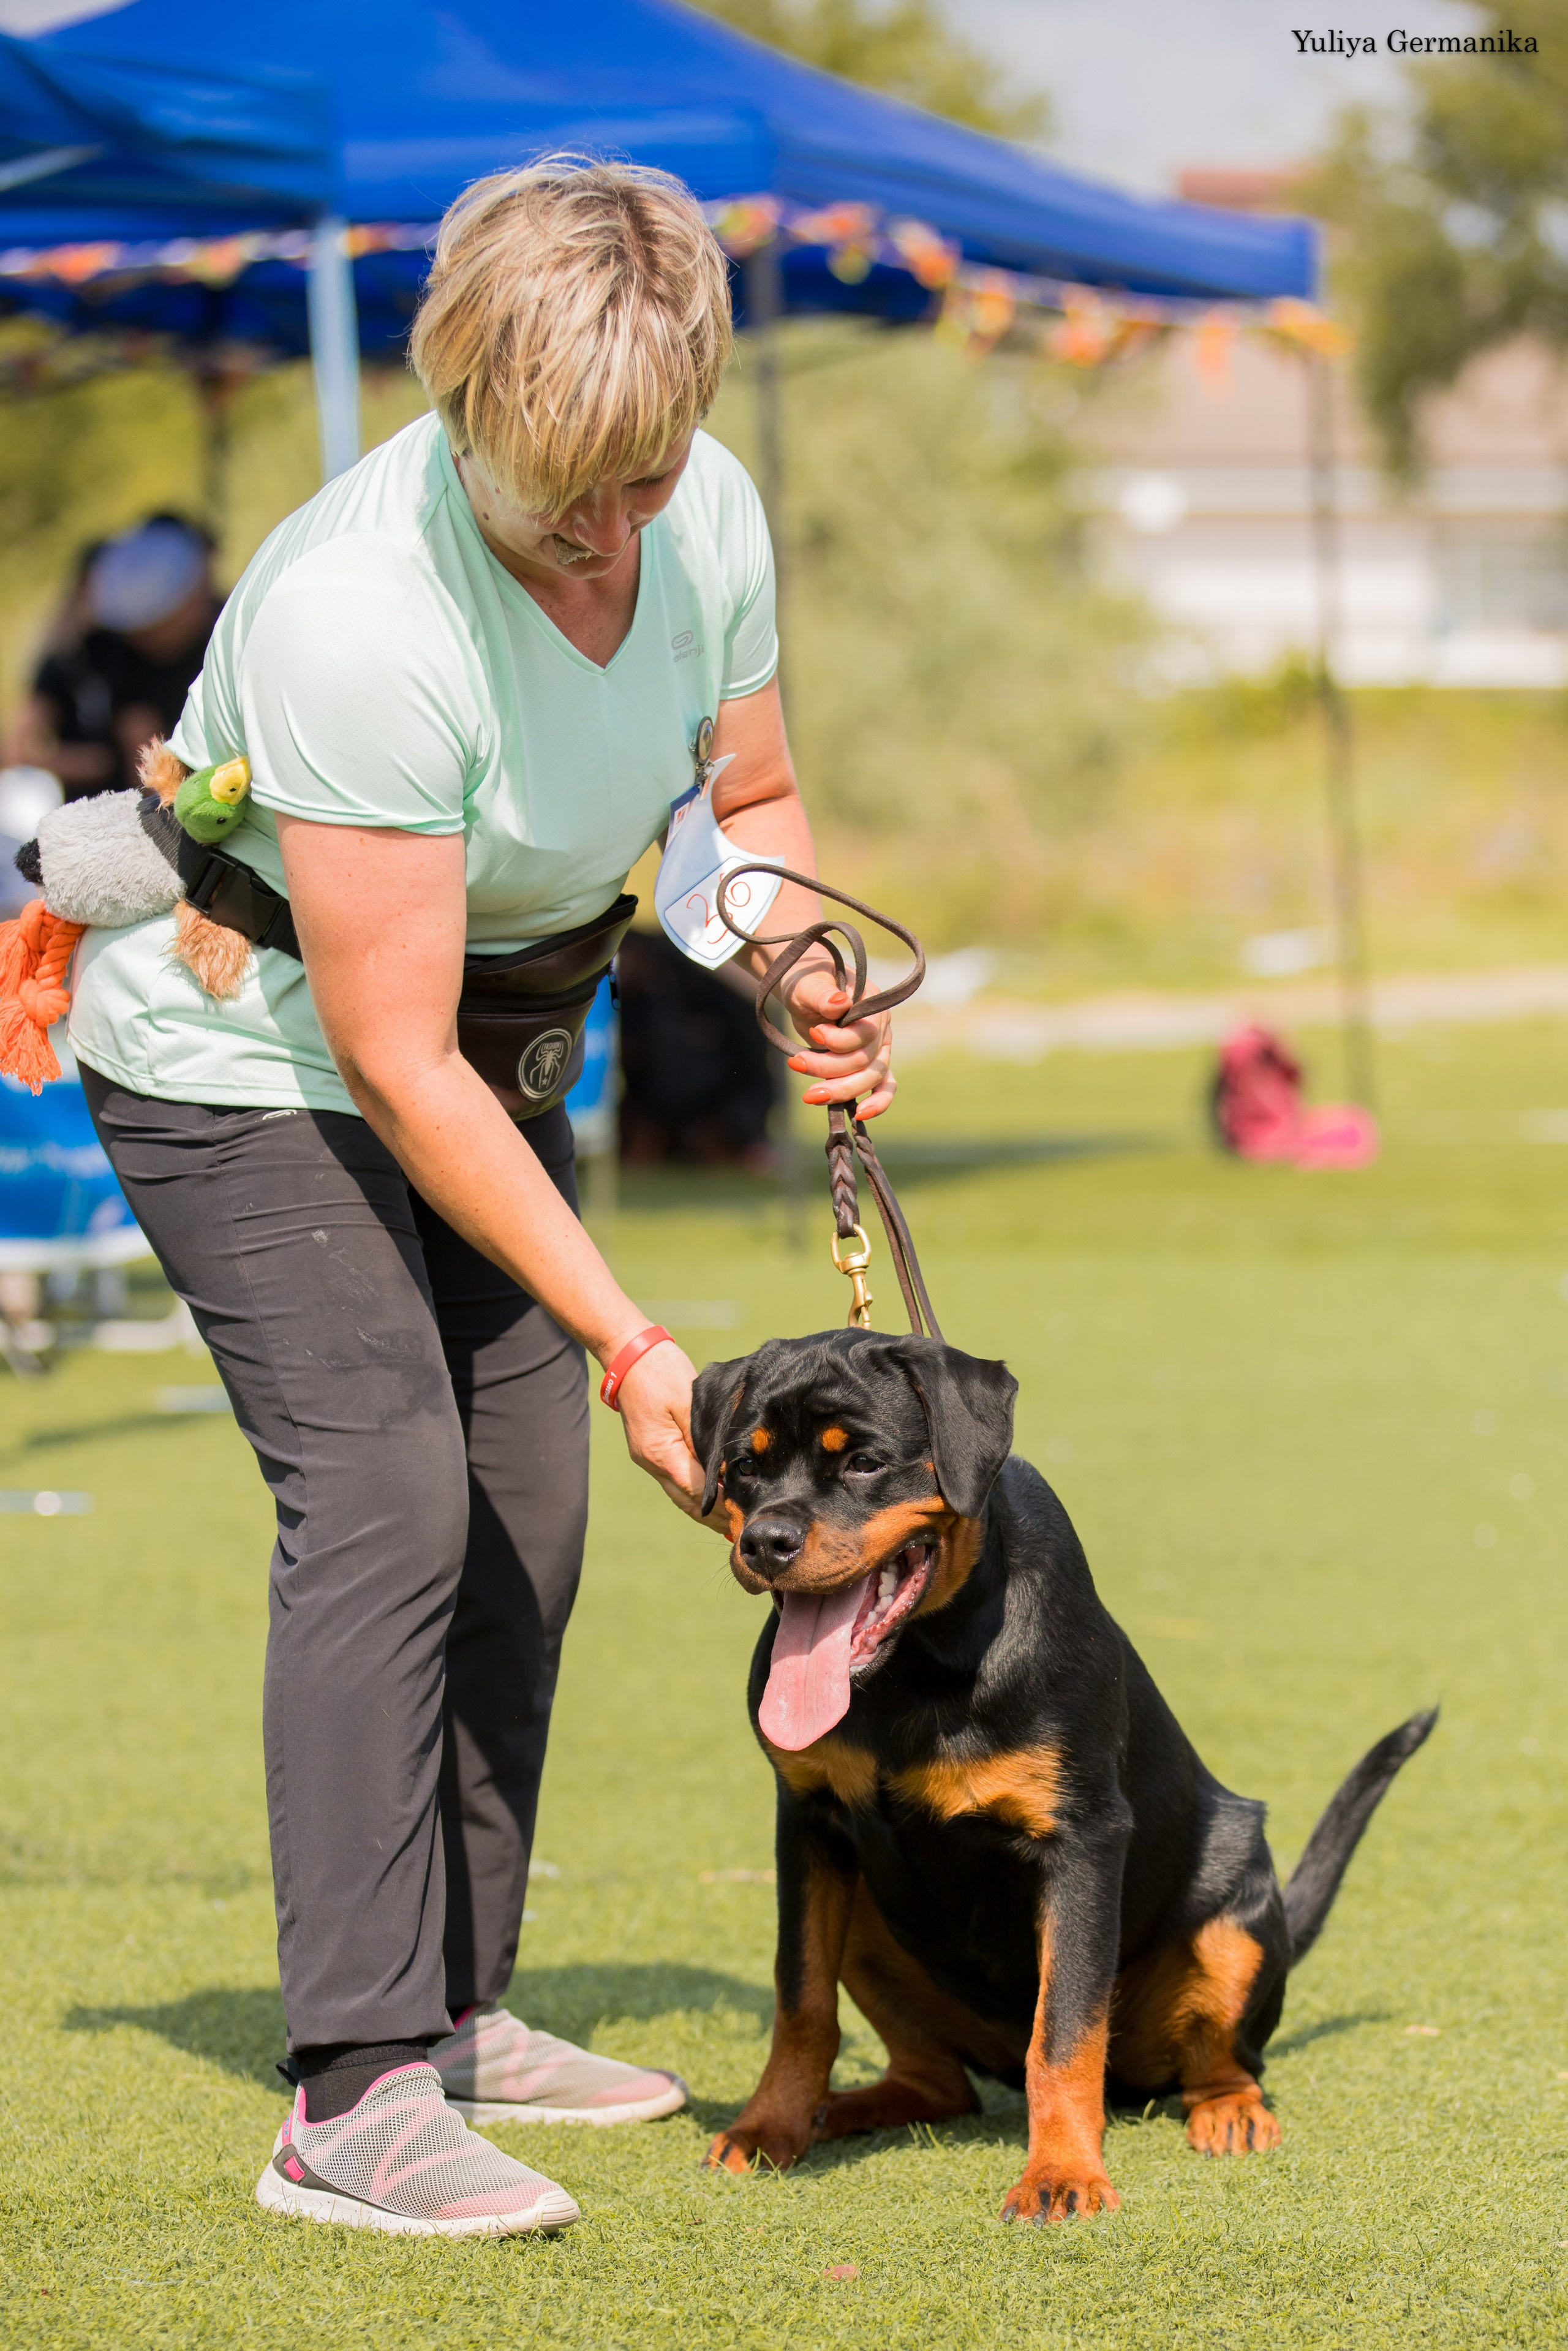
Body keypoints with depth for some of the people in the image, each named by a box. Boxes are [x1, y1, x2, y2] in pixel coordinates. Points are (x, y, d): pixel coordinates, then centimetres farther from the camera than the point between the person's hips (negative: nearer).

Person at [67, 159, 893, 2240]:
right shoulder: (359, 608, -35)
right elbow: (396, 1061, -31)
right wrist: (626, 1336, -30)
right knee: (384, 1498, -21)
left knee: (526, 1523, 5)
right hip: (241, 1063, -7)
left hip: (481, 1046, 8)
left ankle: (457, 2013, 19)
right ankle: (355, 2101, -23)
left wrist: (803, 977, -15)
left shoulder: (710, 516, -13)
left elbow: (747, 798, 7)